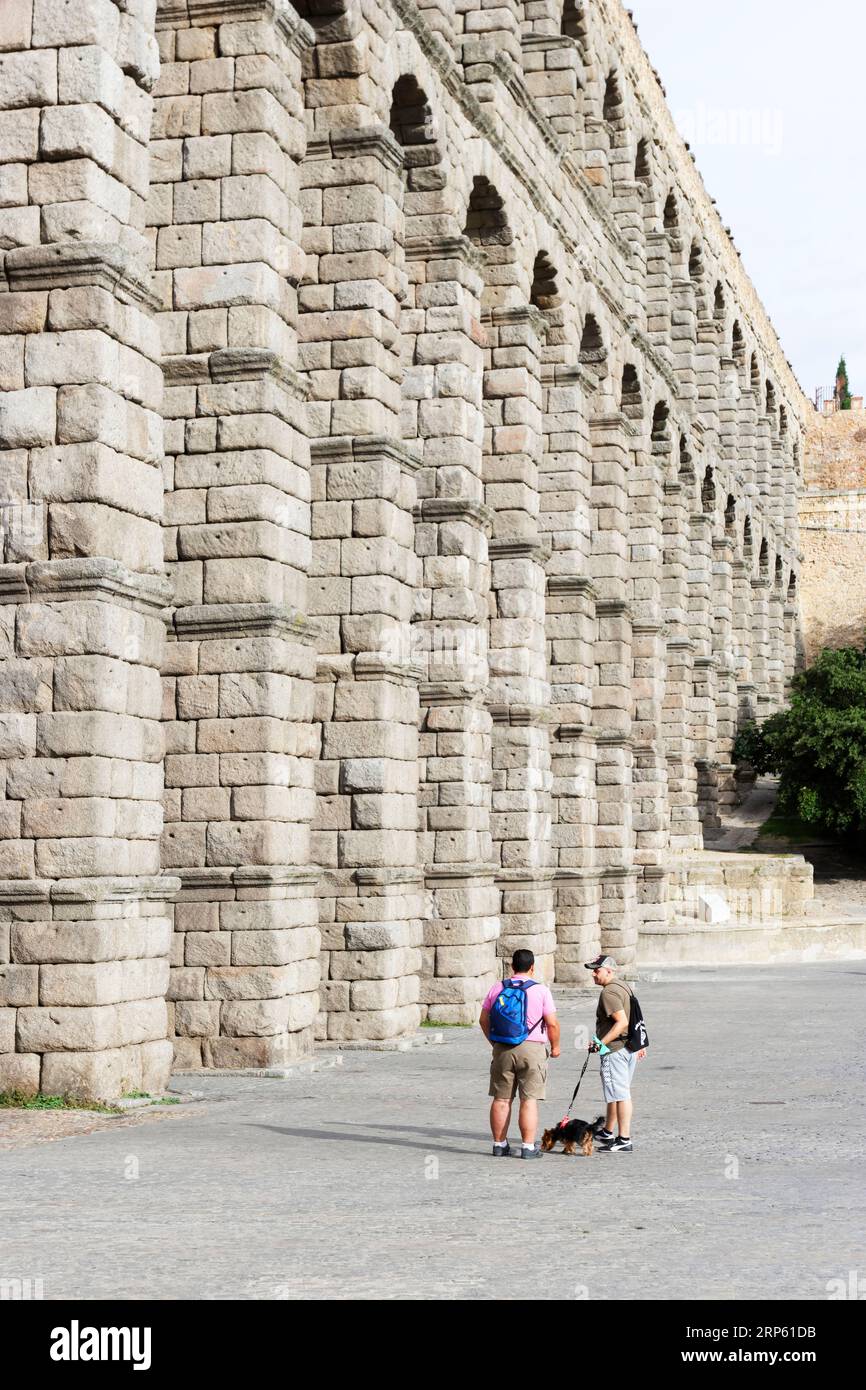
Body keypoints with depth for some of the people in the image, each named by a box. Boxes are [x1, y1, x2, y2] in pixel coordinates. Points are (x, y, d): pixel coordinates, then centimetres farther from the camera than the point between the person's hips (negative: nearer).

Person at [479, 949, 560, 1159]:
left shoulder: (497, 988, 5)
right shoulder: (541, 990, -5)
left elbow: (484, 1020, 9)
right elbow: (552, 1024, -6)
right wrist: (555, 1046, 9)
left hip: (502, 1049, 3)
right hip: (532, 1048, -3)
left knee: (501, 1099, 9)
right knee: (529, 1100, -1)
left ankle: (499, 1144, 14)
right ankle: (528, 1147, -2)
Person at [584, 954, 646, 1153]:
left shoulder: (608, 993, -17)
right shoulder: (623, 987, 15)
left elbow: (622, 1022, -26)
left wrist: (602, 1042, -26)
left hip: (615, 1049, -10)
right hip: (629, 1047, 10)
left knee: (620, 1094, -6)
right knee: (616, 1093, 20)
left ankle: (624, 1140, -4)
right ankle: (607, 1133, 32)